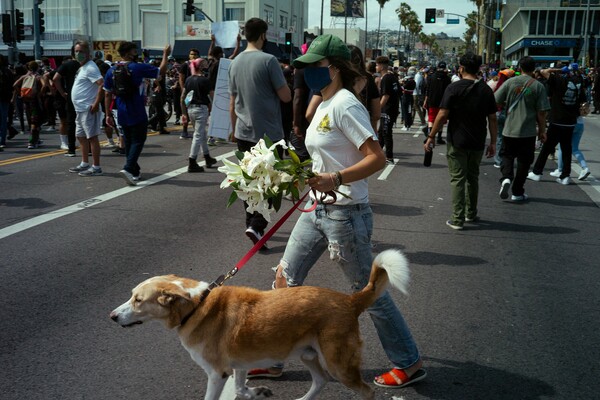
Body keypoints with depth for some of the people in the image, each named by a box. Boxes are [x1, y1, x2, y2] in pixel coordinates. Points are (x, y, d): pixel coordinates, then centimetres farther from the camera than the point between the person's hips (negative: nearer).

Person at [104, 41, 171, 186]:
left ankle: (135, 172, 25)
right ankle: (128, 168, -20)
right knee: (138, 141, -1)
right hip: (137, 114, -6)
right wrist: (165, 55, 11)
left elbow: (108, 95, 5)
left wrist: (108, 114, 10)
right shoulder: (139, 68, -11)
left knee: (129, 141, 16)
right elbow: (161, 71, -2)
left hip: (122, 114, 6)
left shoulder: (111, 71, 4)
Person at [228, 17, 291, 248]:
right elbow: (286, 97, -11)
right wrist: (281, 83, 8)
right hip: (268, 133, -6)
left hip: (243, 133, 6)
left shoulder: (235, 62, 7)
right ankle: (256, 225, -10)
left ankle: (253, 224, 23)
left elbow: (232, 102, 13)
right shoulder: (268, 61, -13)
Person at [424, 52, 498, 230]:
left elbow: (442, 115, -14)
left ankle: (458, 219, 0)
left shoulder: (454, 88, -10)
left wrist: (431, 137, -6)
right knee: (473, 178, 19)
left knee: (458, 179, 1)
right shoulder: (486, 90, 3)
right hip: (477, 142, 4)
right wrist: (493, 142, 10)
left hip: (457, 142, -4)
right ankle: (471, 214, 30)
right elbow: (492, 119, 4)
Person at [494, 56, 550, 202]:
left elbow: (496, 102, -3)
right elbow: (541, 113, -5)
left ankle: (506, 178, -10)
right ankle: (517, 192, 16)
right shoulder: (538, 86, -5)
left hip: (509, 129, 1)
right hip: (528, 132, -1)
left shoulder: (510, 82, -3)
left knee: (507, 156, 17)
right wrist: (542, 131, 6)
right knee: (523, 162, 10)